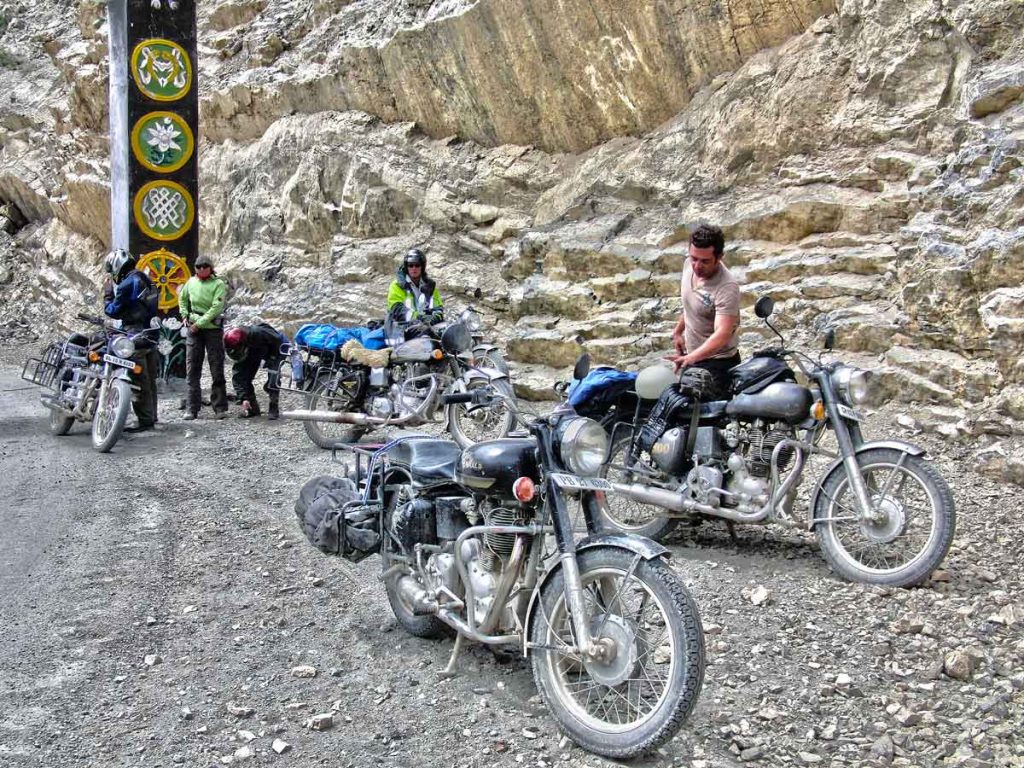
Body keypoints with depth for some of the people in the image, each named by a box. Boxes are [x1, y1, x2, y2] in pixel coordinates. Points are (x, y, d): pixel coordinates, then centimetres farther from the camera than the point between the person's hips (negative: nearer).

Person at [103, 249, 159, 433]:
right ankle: (151, 416, 19)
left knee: (139, 380, -6)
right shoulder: (145, 280, 15)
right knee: (150, 379, 13)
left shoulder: (127, 284, -13)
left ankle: (144, 420, -6)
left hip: (135, 336, -9)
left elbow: (113, 311, -7)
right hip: (152, 334, 9)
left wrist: (108, 292, 6)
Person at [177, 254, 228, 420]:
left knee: (217, 369, 0)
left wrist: (199, 323, -17)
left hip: (213, 328, -4)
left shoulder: (218, 284, -6)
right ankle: (191, 408, 9)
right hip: (193, 329, 4)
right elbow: (182, 298, 25)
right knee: (192, 369, 4)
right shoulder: (191, 282, 7)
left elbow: (216, 308, -15)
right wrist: (185, 315, 11)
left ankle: (220, 407, 7)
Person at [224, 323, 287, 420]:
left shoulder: (257, 333, -42)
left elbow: (277, 340, -25)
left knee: (273, 376, -25)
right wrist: (243, 398, -26)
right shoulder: (236, 347, -24)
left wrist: (271, 358, -23)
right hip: (255, 350, 5)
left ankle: (274, 408, -10)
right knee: (239, 375, -8)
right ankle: (252, 408, 4)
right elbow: (237, 376, -21)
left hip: (277, 347, -5)